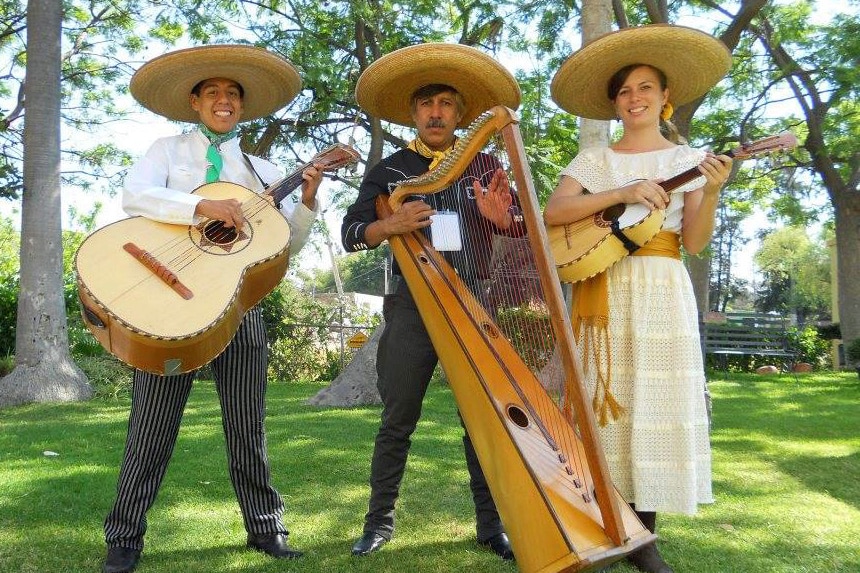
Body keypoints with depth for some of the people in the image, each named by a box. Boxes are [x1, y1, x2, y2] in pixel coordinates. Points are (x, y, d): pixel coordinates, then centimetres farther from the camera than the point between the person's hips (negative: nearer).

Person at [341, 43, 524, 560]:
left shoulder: (485, 166, 10)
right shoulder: (388, 171, 9)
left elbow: (526, 231, 5)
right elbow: (350, 233, 3)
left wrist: (504, 219, -18)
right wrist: (391, 225, -17)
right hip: (412, 303, 0)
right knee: (397, 420, 3)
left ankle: (492, 524, 12)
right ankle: (380, 521, 17)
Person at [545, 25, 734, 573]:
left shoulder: (691, 159, 9)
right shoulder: (594, 158, 8)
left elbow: (694, 242, 0)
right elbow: (553, 211, -9)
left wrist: (711, 192, -18)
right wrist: (622, 193, -18)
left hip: (663, 292, 1)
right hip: (604, 290, 0)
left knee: (658, 405, -1)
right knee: (604, 403, -2)